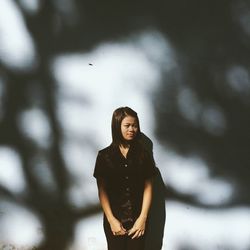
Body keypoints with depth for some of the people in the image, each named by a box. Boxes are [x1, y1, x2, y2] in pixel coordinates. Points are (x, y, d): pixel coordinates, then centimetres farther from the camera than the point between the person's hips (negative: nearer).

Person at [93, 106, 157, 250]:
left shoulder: (144, 154, 1)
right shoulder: (104, 156, -2)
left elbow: (148, 187, -1)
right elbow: (102, 191, -3)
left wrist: (143, 218, -8)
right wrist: (111, 220, -8)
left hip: (138, 220, 0)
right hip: (114, 219, 0)